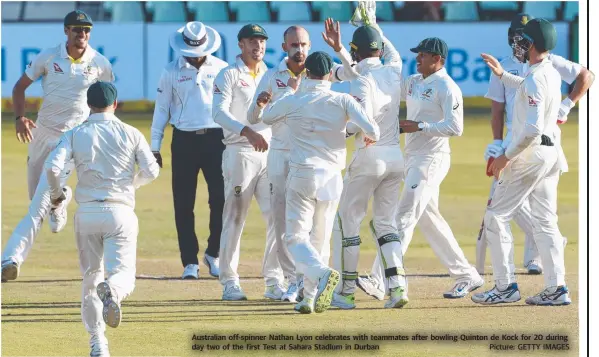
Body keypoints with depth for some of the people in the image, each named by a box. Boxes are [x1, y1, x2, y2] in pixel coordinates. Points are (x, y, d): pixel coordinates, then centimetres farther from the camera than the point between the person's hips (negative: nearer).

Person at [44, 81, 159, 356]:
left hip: (87, 213, 1)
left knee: (90, 278, 13)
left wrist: (56, 193, 10)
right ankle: (112, 290, -41)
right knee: (123, 274, -3)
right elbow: (151, 171, -2)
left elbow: (53, 166, -9)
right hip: (120, 212, -1)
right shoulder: (131, 134, 4)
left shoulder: (75, 135, 4)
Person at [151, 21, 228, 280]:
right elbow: (161, 109, 7)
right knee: (184, 204, 1)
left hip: (215, 139, 0)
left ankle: (213, 254, 14)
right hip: (184, 141, 0)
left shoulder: (221, 69, 4)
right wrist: (155, 148, 5)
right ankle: (189, 262, 8)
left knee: (221, 199, -5)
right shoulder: (171, 72, 3)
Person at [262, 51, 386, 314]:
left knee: (296, 237, -2)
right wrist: (371, 137, 13)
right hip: (332, 177, 2)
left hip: (301, 176, -2)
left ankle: (322, 273, -30)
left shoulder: (292, 101, -1)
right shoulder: (342, 100, 0)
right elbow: (371, 129, -11)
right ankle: (309, 298, 12)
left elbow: (266, 117, 20)